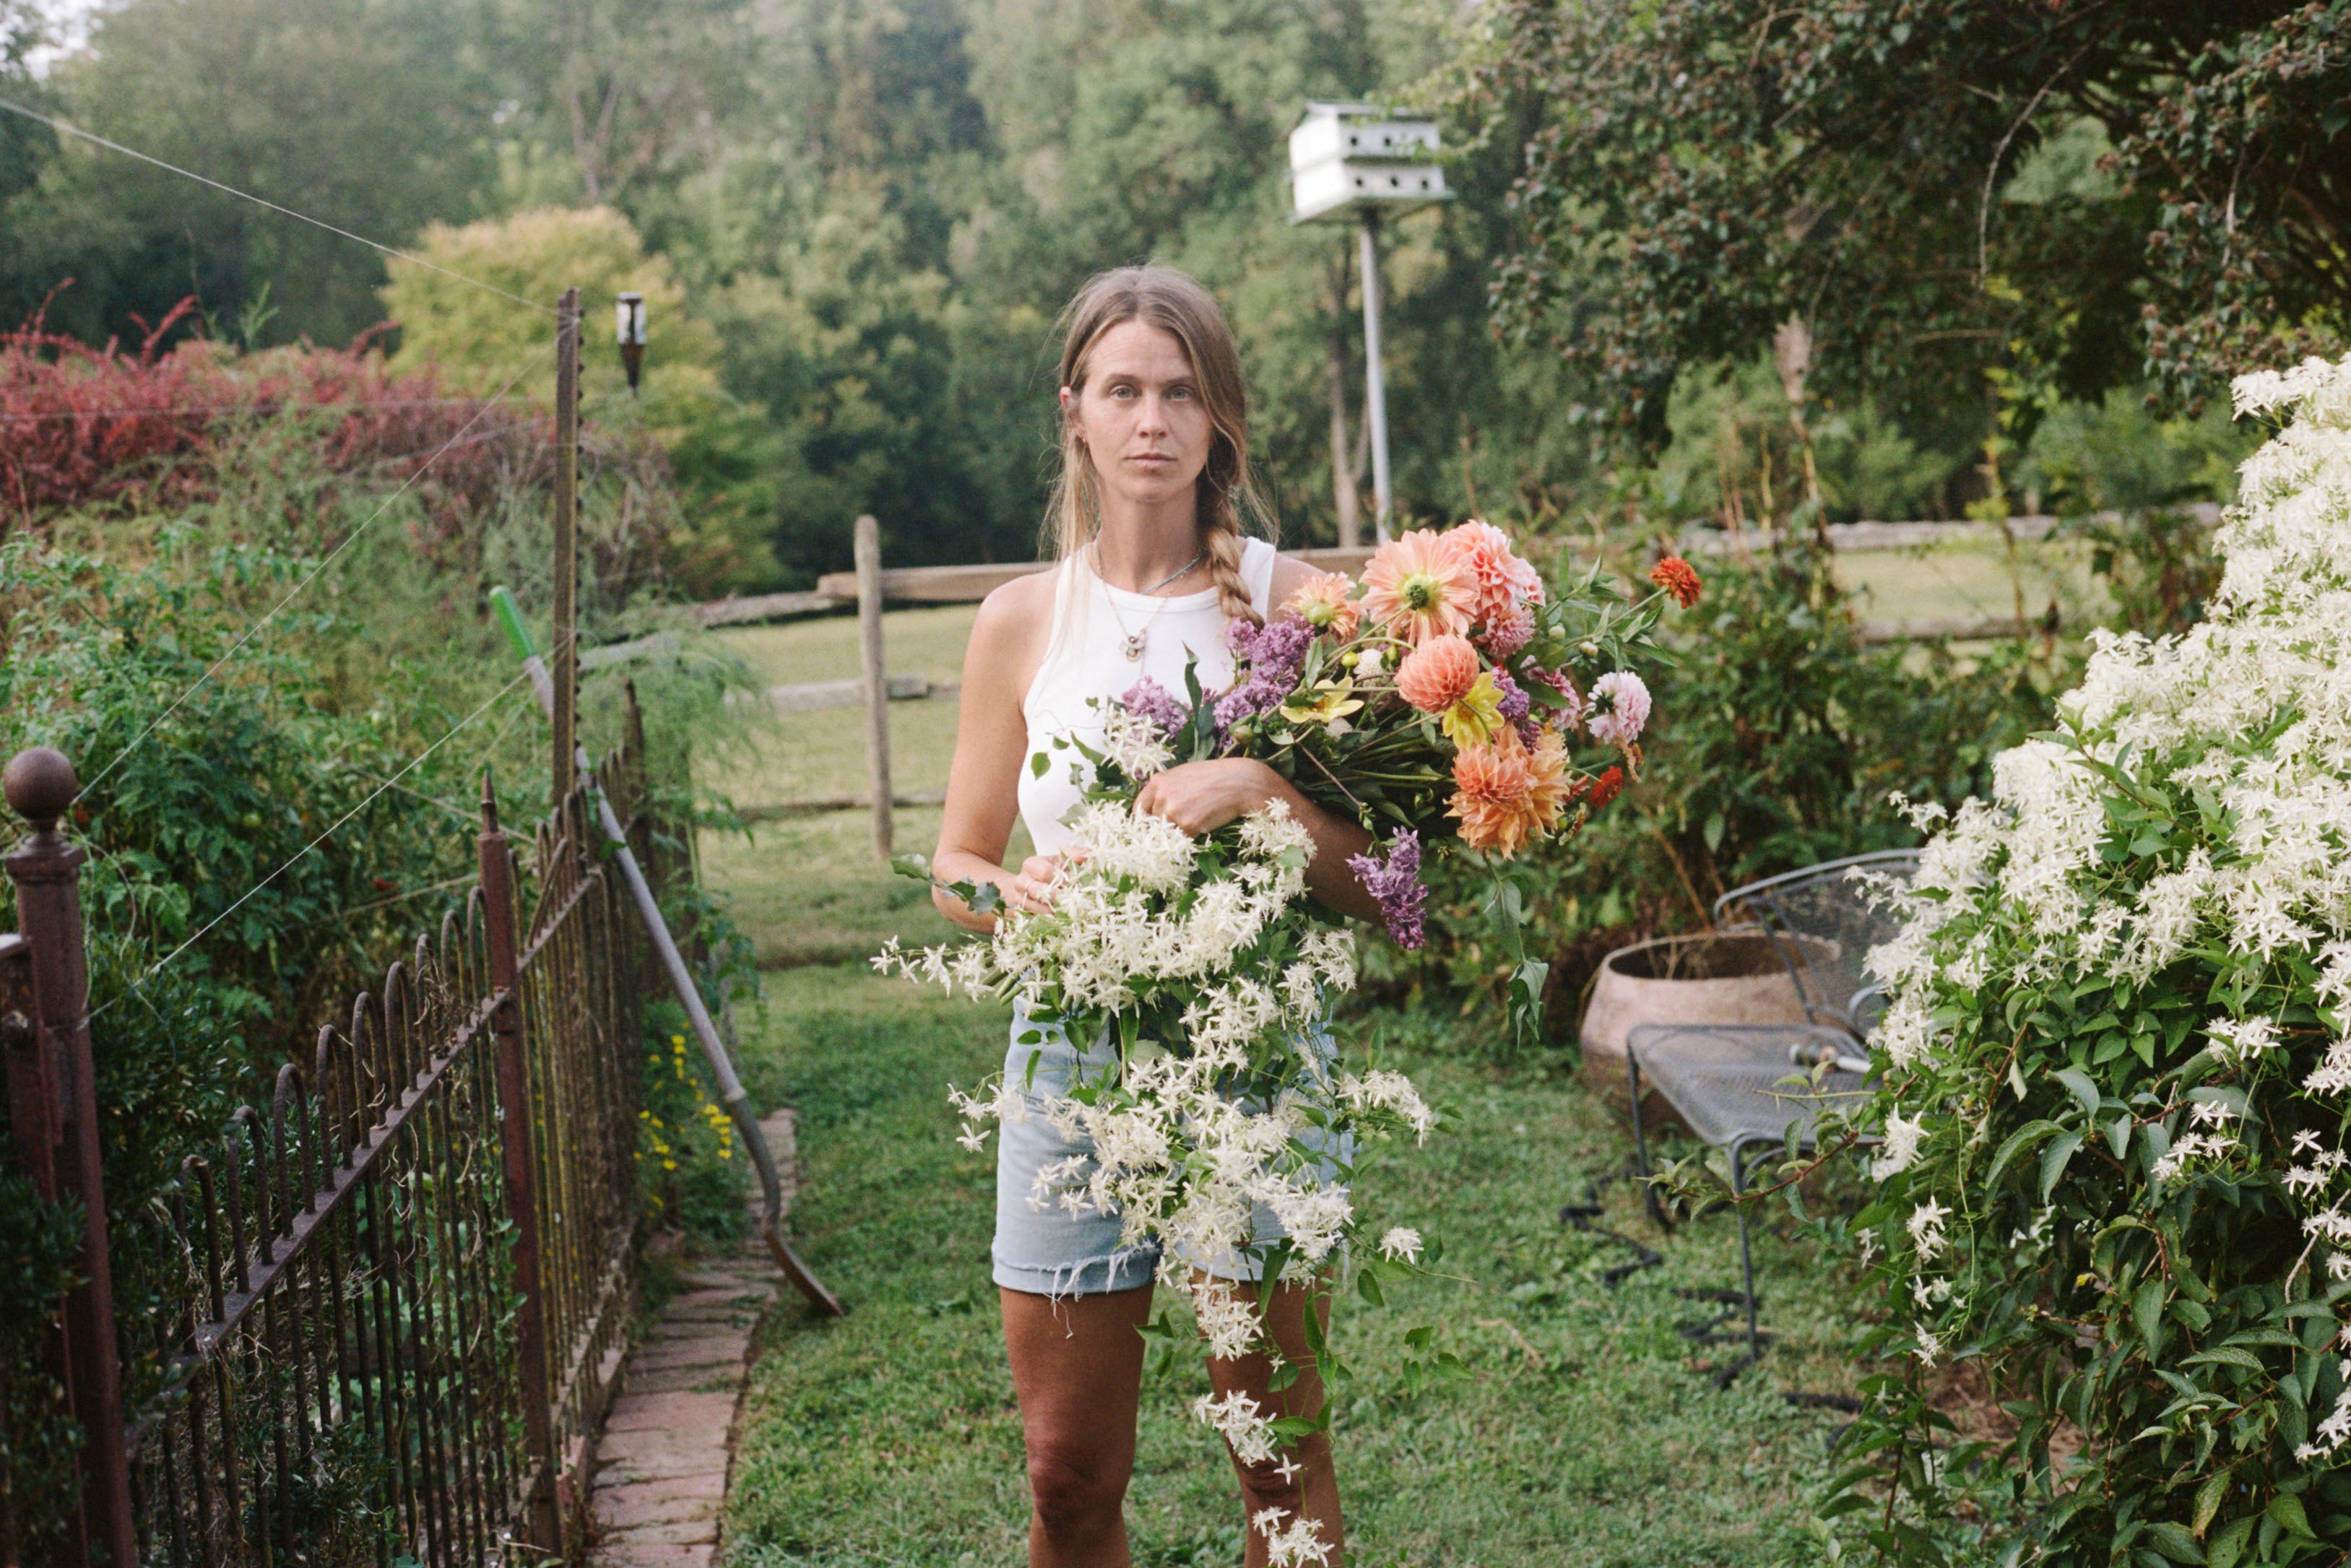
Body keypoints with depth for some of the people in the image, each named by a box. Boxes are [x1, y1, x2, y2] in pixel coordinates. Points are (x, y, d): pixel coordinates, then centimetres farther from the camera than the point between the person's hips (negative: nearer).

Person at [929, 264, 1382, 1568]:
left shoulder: (1294, 605, -3)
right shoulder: (1022, 622, 4)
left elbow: (1375, 880, -4)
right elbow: (956, 867, 10)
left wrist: (1262, 787, -21)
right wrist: (1021, 898, -12)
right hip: (1074, 1056, 2)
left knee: (1282, 1461, 7)